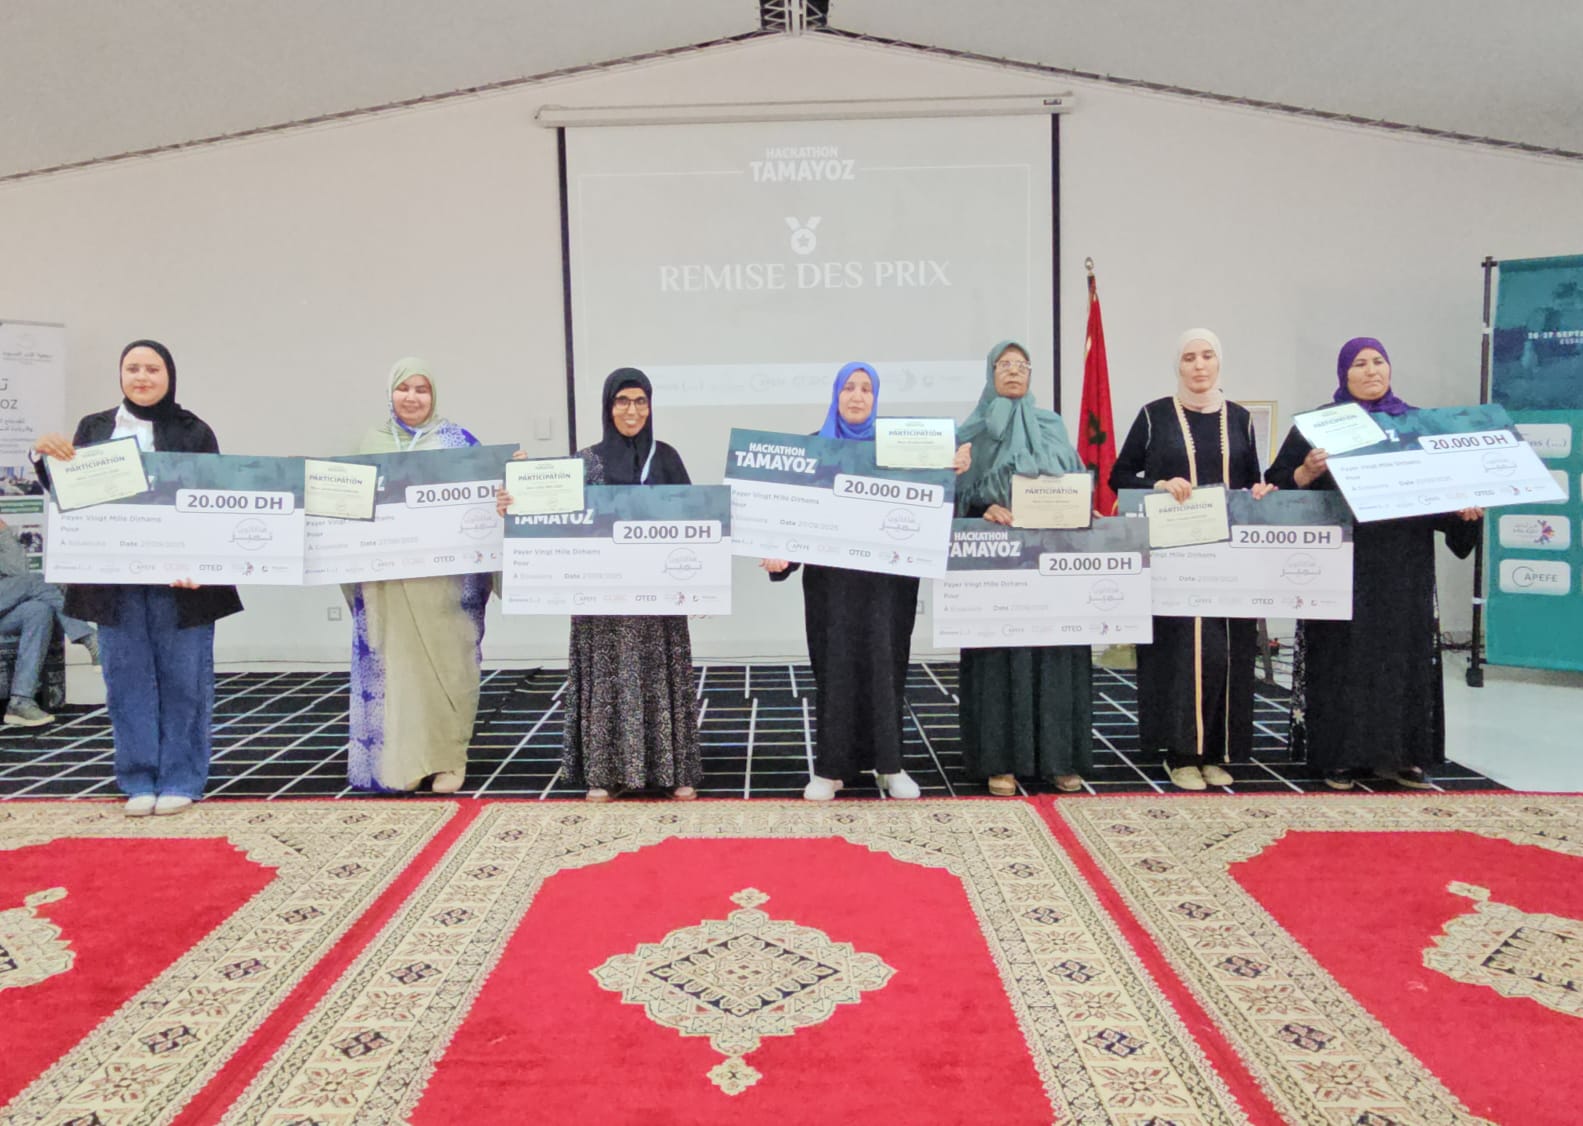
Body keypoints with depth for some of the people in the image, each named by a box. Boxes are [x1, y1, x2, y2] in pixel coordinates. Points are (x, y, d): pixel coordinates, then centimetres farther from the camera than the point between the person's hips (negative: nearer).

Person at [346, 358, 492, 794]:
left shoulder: (457, 440, 5)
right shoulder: (372, 442, 13)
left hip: (442, 577, -2)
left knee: (444, 666, -1)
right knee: (393, 667, 3)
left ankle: (447, 758, 10)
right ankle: (398, 761, 12)